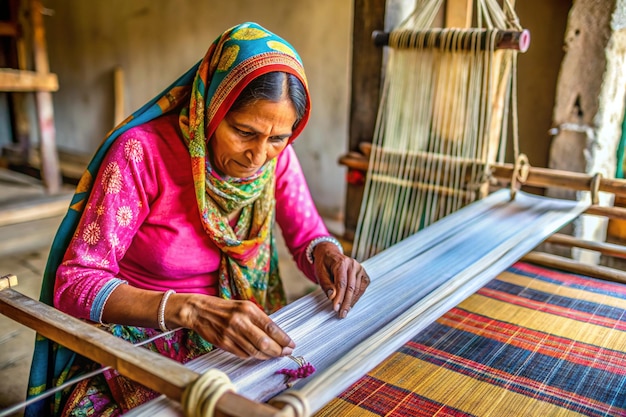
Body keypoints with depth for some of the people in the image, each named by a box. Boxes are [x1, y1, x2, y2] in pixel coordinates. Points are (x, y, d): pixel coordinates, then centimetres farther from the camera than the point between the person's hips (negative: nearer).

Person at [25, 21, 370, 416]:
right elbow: (75, 282, -22)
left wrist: (326, 251, -24)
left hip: (234, 339, 4)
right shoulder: (142, 152, -22)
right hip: (138, 334, -3)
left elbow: (307, 232, 1)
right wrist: (190, 309, -38)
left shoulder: (276, 156, -9)